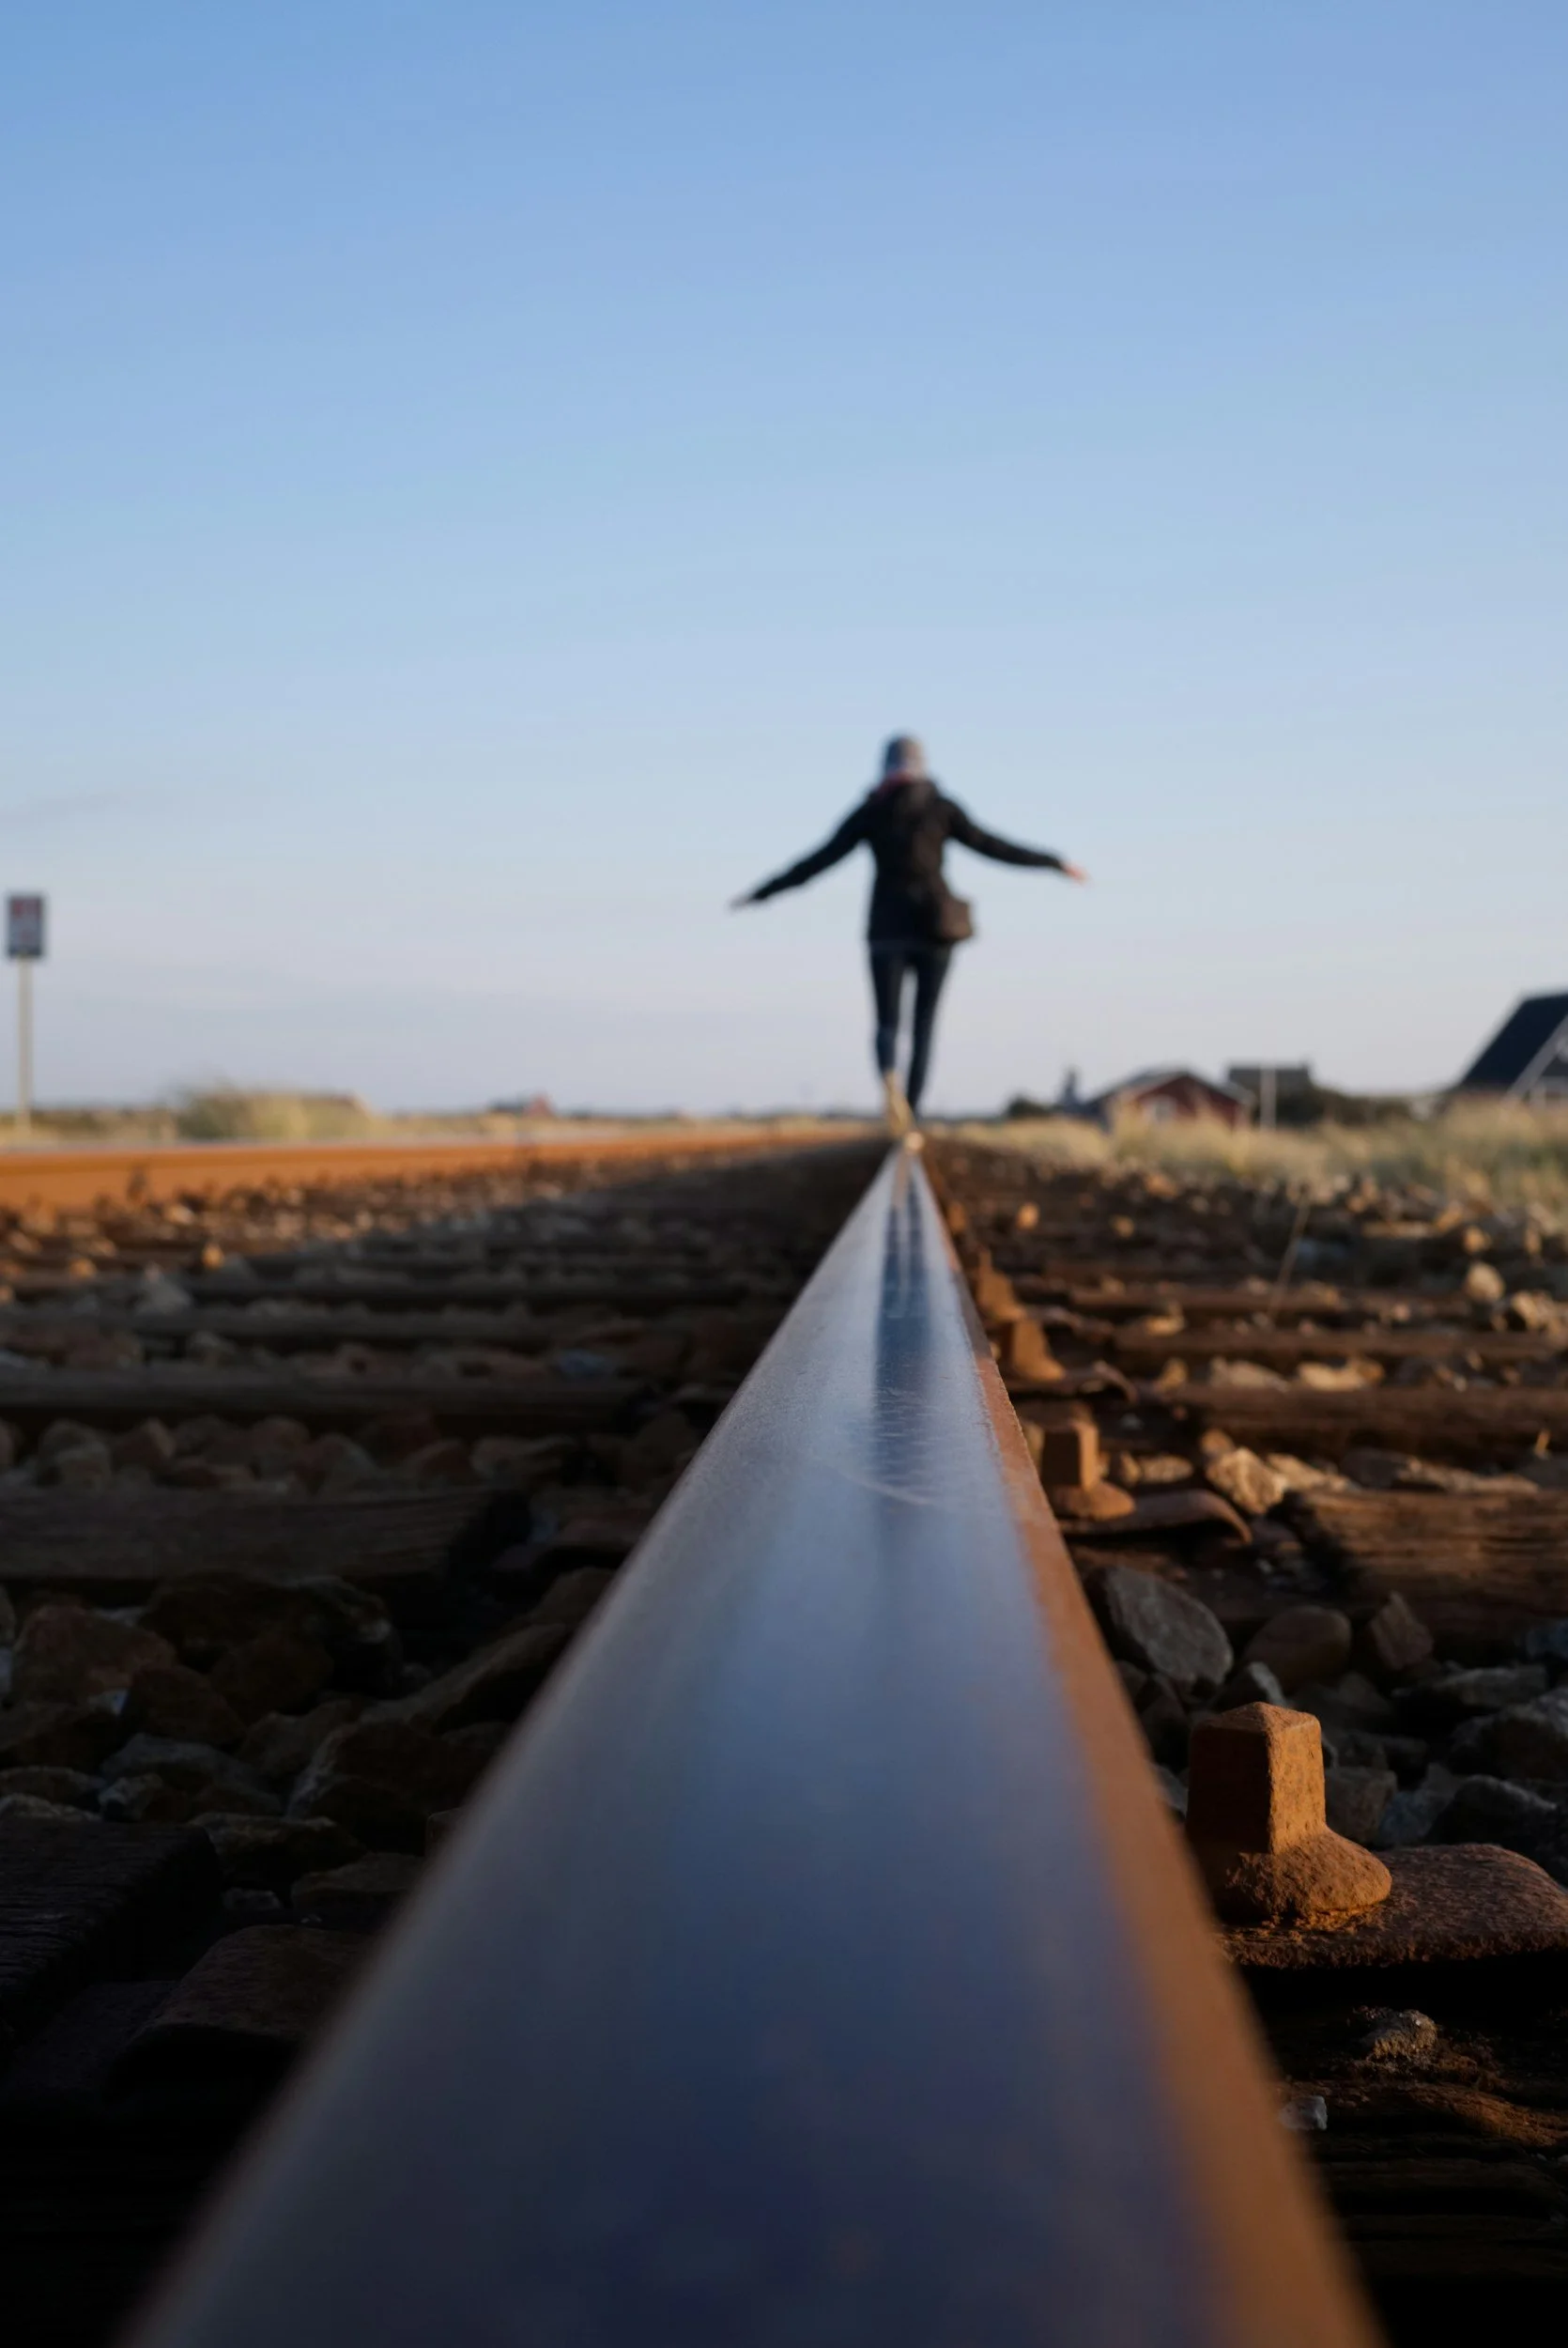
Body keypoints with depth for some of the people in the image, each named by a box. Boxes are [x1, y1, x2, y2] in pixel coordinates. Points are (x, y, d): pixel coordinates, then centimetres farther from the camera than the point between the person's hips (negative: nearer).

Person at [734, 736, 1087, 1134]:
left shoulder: (869, 812, 3)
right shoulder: (941, 807, 1)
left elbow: (821, 859, 1)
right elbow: (991, 846, 0)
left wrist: (763, 893, 7)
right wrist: (1054, 863, 7)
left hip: (888, 929, 0)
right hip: (934, 927, 0)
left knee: (888, 1024, 2)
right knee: (924, 1024, 11)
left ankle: (890, 1080, -33)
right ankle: (909, 1118, 4)